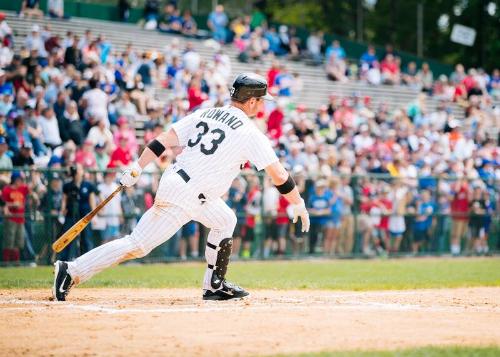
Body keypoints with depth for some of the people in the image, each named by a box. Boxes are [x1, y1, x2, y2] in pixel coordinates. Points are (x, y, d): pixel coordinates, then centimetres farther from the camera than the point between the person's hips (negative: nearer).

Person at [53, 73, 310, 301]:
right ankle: (73, 272, -10)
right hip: (184, 198, -9)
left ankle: (215, 285, 26)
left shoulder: (204, 114, 11)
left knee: (225, 220, 25)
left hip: (174, 179, 9)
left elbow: (164, 140, 3)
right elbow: (279, 174, -7)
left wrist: (136, 169, 1)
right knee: (137, 245, -7)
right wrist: (298, 204, 5)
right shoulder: (250, 133, -8)